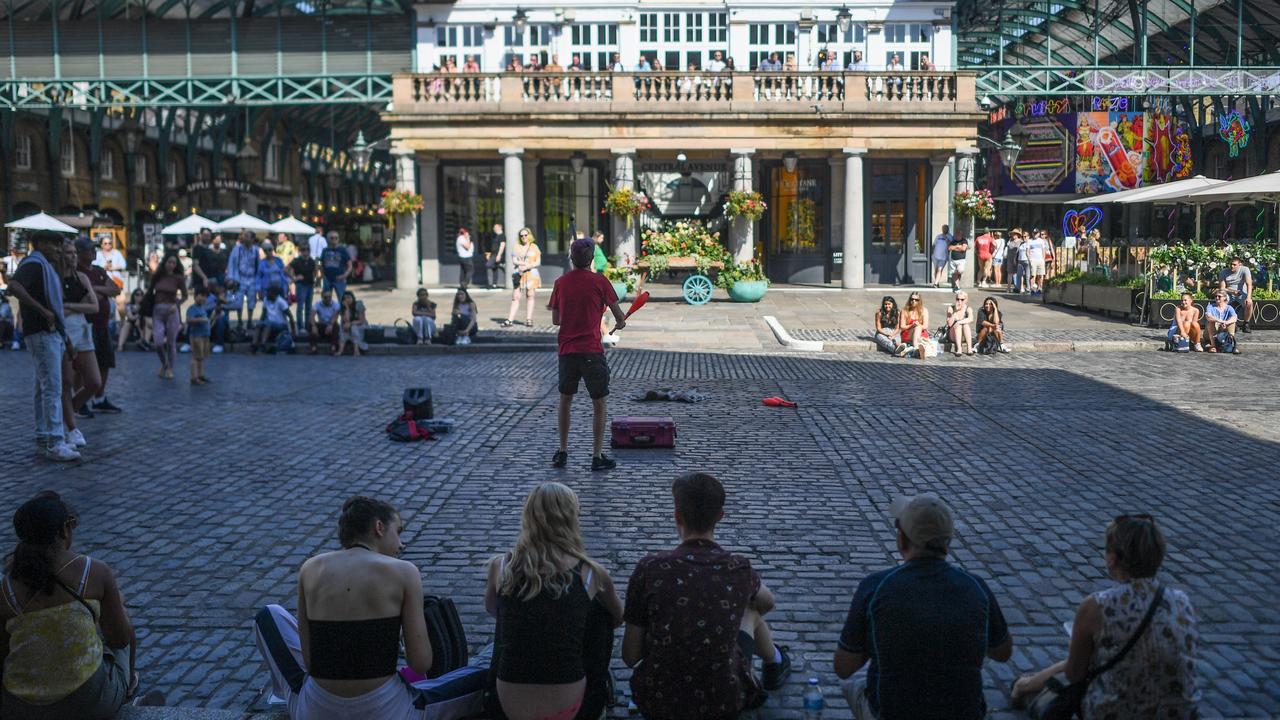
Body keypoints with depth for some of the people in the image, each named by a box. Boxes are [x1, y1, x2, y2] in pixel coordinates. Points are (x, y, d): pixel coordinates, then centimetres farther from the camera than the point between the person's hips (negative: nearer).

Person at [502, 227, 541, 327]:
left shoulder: (534, 247, 8)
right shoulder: (516, 247, 11)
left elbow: (538, 262, 2)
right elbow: (514, 261, 2)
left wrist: (527, 267, -12)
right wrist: (526, 263, -12)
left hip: (531, 274, -1)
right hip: (519, 274, 1)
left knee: (530, 296, -2)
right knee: (515, 297, -4)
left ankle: (529, 319, 0)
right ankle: (510, 320, -7)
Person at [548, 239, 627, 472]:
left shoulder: (561, 282, 5)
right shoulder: (599, 282, -4)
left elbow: (555, 320, 12)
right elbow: (619, 317, 1)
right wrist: (620, 323, 24)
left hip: (566, 350, 4)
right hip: (592, 351, -4)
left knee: (565, 400, 19)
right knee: (599, 404, 6)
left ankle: (562, 452, 23)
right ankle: (597, 457, 4)